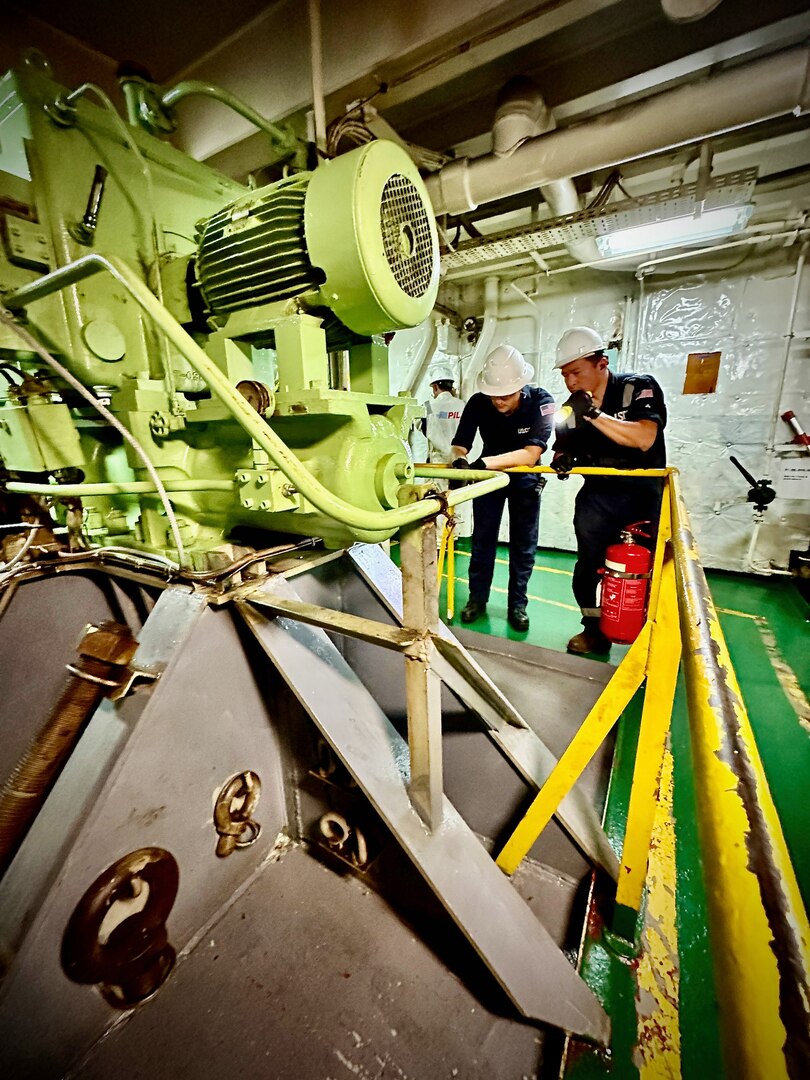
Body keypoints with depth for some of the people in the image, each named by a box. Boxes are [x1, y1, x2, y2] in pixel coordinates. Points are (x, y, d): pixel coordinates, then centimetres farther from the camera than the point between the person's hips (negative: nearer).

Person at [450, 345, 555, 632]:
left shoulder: (541, 402, -28)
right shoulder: (478, 403, -21)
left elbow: (530, 455, -37)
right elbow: (460, 445, -20)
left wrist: (484, 462, -48)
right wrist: (459, 461, -44)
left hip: (525, 478, -1)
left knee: (524, 544, 4)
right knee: (482, 539, 4)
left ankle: (517, 604, 19)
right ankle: (477, 598, 19)